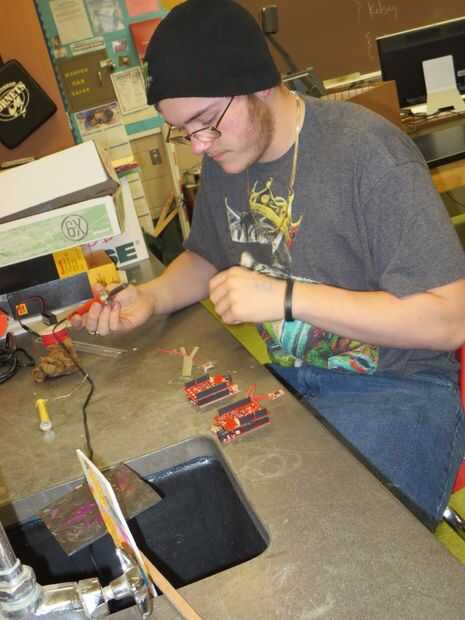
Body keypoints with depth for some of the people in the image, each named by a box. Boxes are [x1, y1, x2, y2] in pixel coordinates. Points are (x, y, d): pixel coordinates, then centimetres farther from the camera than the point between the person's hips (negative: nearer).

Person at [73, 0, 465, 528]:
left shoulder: (368, 152, -19)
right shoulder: (224, 157, 3)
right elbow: (207, 257, 20)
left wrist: (286, 297, -24)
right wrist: (152, 296, -2)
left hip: (394, 384, -6)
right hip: (279, 374, 6)